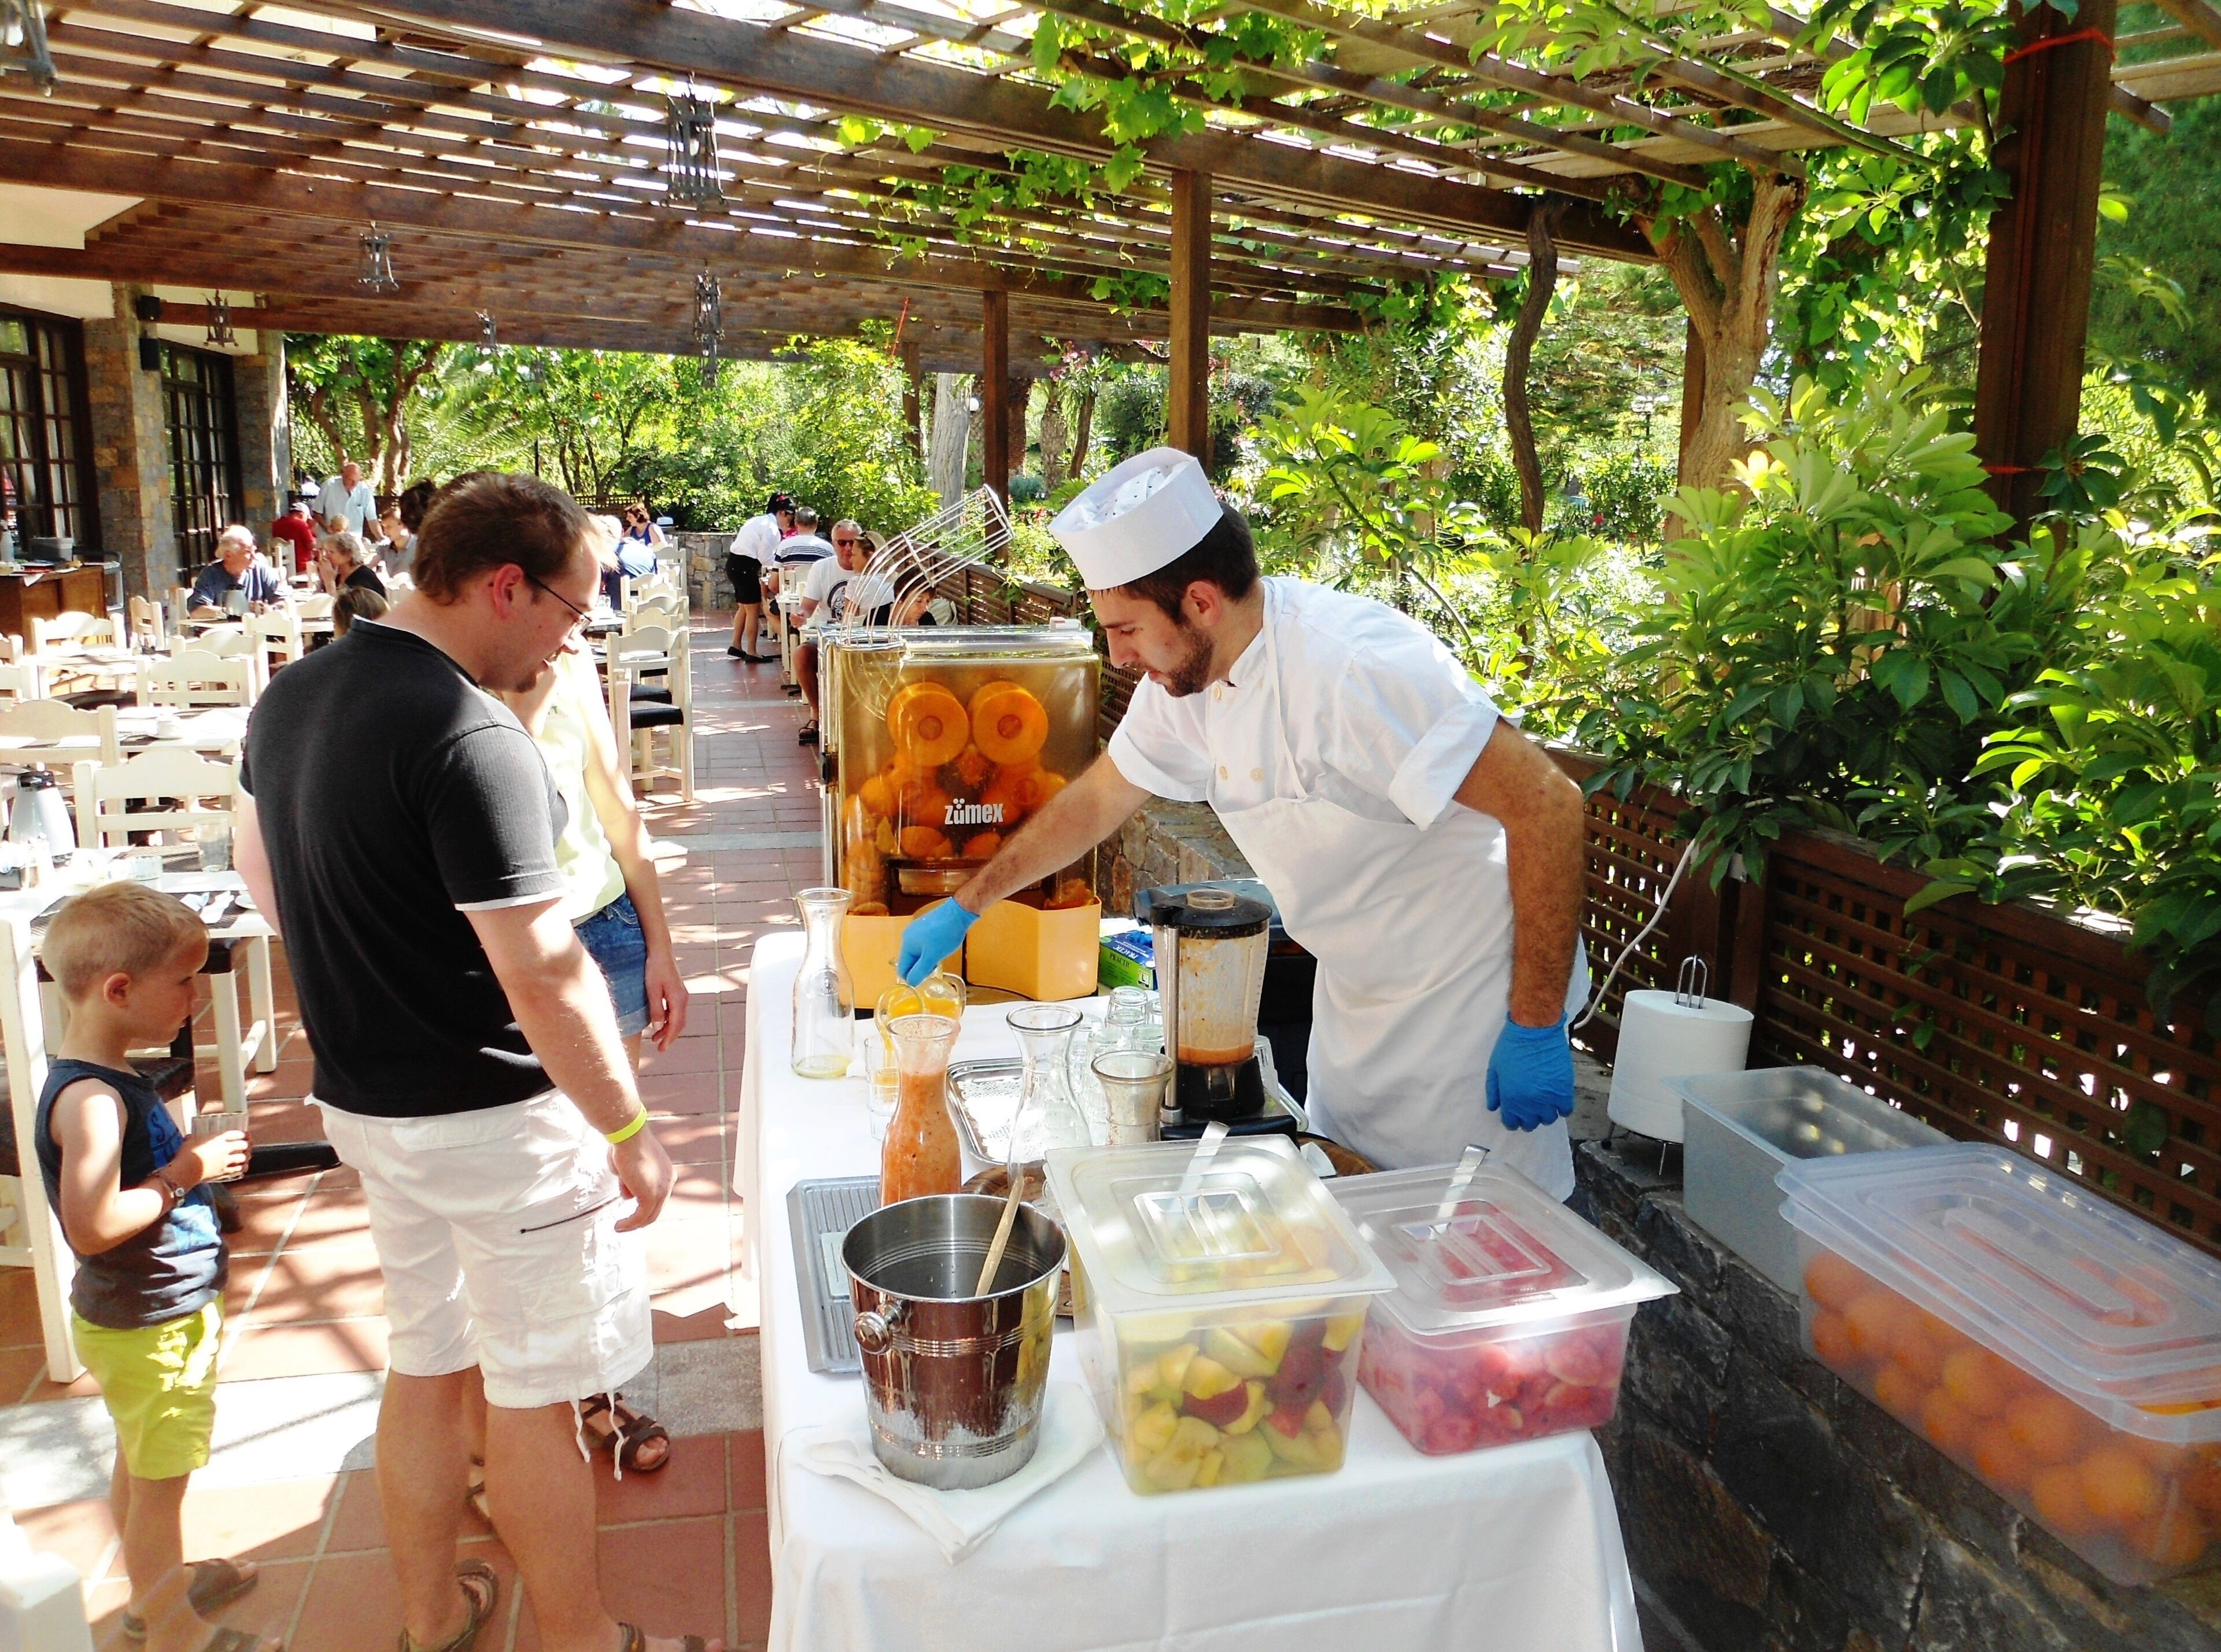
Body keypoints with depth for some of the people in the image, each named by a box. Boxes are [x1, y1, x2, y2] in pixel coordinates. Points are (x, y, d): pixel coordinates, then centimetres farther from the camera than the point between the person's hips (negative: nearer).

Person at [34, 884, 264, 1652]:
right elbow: (91, 1225, -34)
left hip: (148, 1318, 10)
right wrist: (184, 1175, -26)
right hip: (147, 1329, -10)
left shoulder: (109, 1079, 4)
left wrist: (200, 1157, 4)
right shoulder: (89, 1099, -28)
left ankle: (157, 1585, 44)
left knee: (139, 1468, 26)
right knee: (158, 1482, 6)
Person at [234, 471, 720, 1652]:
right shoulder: (469, 735, -25)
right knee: (534, 1392, 7)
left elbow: (260, 871, 19)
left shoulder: (291, 699, 3)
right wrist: (630, 1133, -17)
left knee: (425, 1361, 22)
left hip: (362, 1098, 8)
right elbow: (541, 976, -26)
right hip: (491, 1117, -8)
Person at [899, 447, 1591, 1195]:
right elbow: (1095, 800, 11)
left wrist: (1535, 1028, -24)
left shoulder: (1357, 667, -30)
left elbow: (1547, 804, -29)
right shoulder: (1184, 674, -4)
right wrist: (963, 908, 12)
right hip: (1355, 997, 8)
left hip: (1471, 1012, -8)